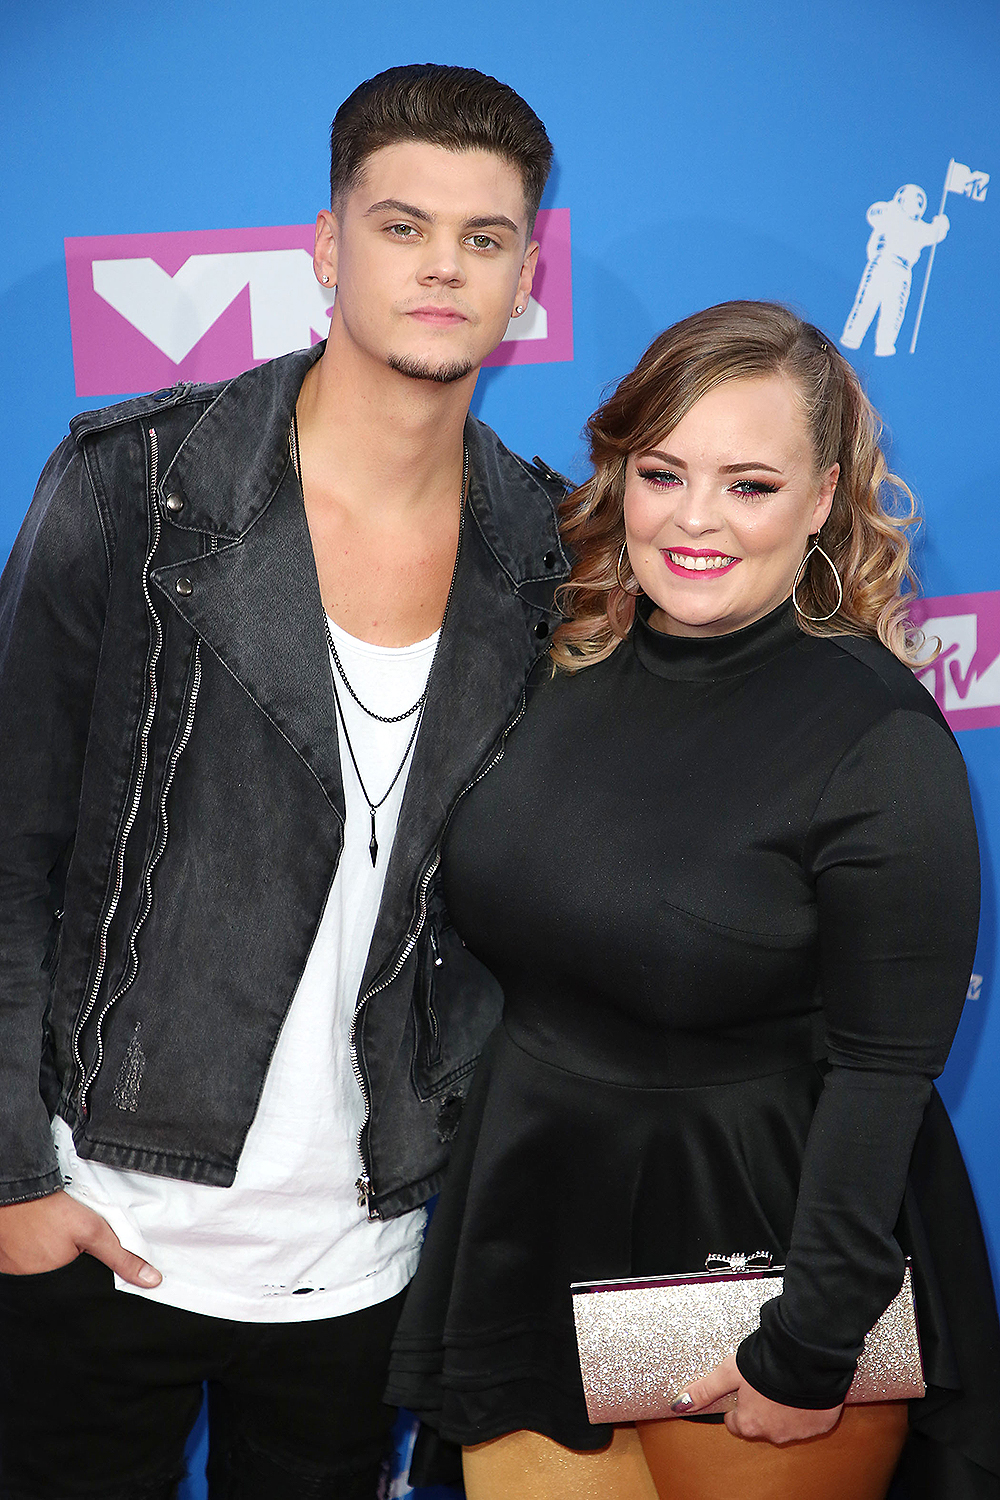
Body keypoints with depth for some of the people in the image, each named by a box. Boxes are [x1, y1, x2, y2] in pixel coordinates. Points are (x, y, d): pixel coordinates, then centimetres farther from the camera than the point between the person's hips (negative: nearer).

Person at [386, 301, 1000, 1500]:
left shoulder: (879, 742, -15)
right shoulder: (560, 672, 1)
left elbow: (881, 1074, -15)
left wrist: (809, 1350, -16)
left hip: (757, 1250, -5)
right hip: (530, 1246, 5)